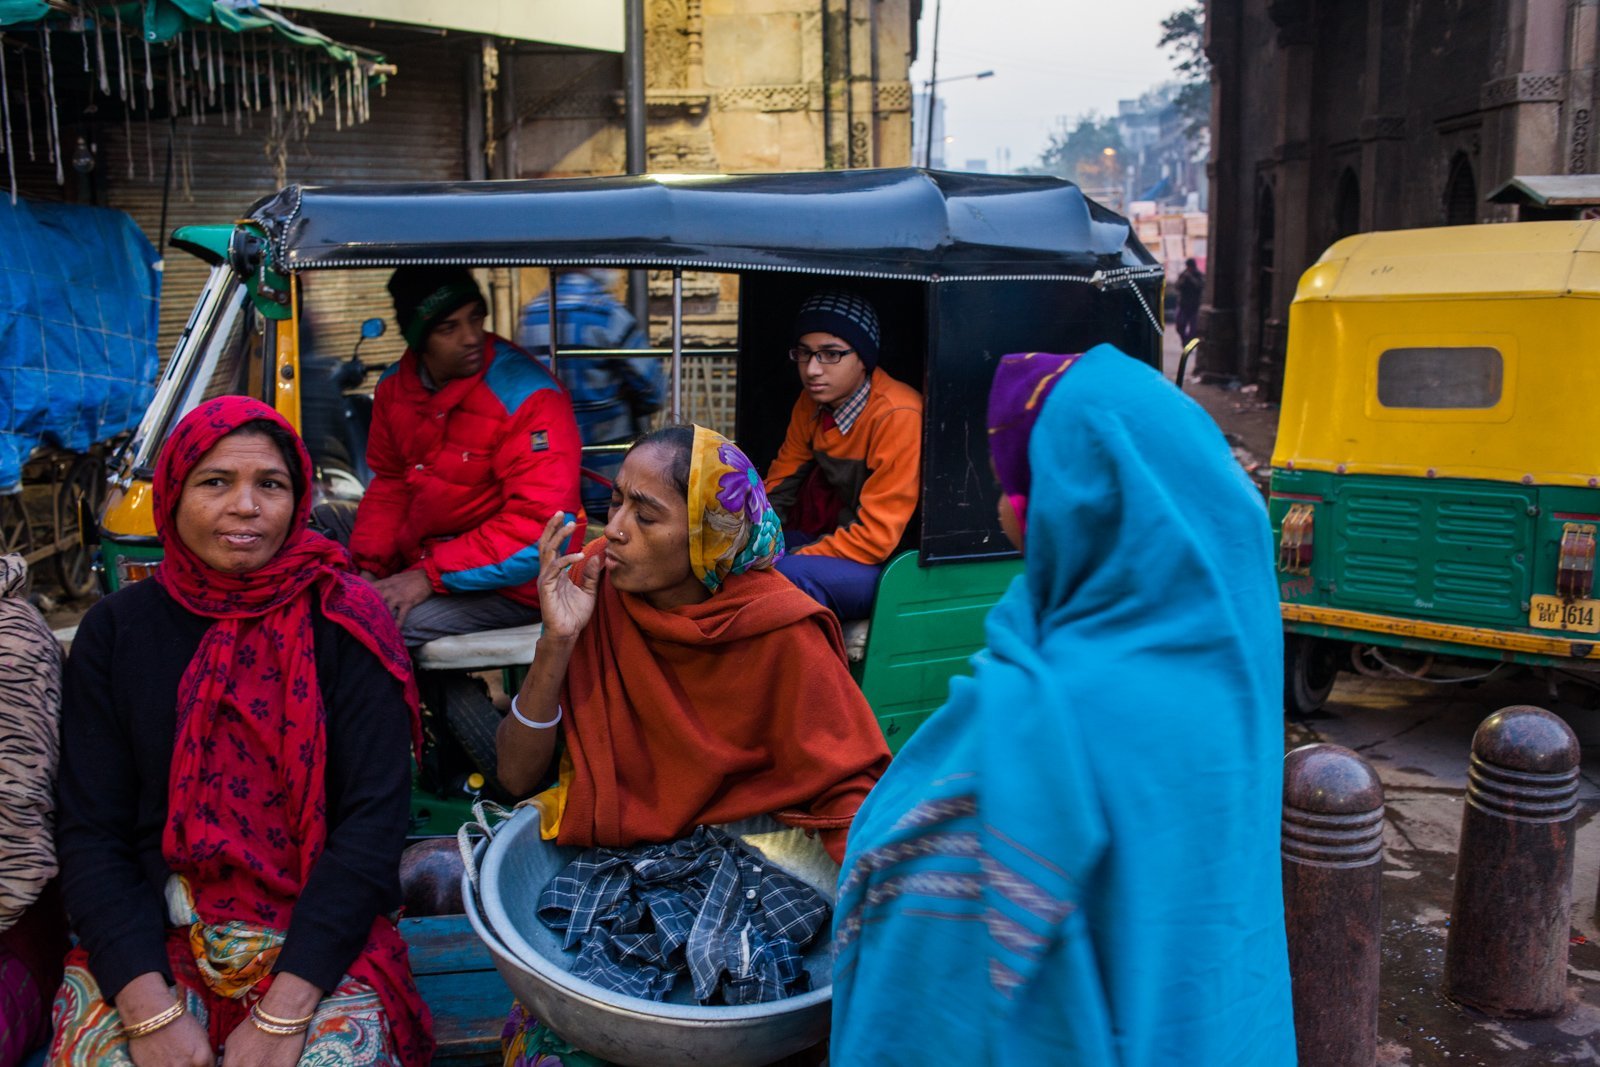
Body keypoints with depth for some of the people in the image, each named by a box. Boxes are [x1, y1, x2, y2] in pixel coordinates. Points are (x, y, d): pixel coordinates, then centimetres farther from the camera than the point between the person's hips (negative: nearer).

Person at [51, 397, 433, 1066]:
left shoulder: (343, 622, -3)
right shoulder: (116, 631, 4)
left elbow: (373, 817, -9)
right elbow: (91, 833, -1)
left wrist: (284, 1010, -18)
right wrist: (149, 1008, -15)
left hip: (316, 932, -1)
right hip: (150, 939, 2)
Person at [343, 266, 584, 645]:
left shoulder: (528, 396, -21)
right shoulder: (395, 386, 2)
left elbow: (540, 525, -24)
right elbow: (390, 483, 14)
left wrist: (430, 576, -24)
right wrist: (367, 568, -3)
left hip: (510, 586, -7)